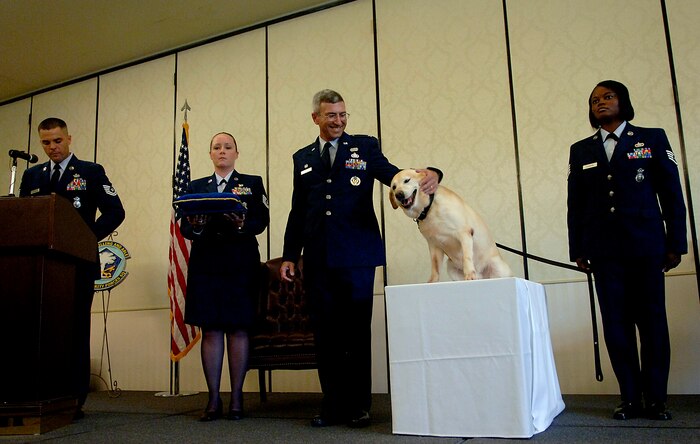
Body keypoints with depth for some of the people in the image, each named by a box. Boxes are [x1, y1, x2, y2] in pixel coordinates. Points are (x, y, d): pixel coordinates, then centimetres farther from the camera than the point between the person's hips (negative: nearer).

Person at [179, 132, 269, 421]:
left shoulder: (252, 183, 11)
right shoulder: (195, 187, 17)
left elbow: (262, 221, -1)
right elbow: (185, 225, 8)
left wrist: (242, 225, -21)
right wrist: (195, 227, -15)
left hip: (240, 264, -2)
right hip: (205, 264, 2)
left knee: (238, 329, -1)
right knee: (210, 330, 1)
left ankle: (236, 399, 7)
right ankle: (213, 400, 7)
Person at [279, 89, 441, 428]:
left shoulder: (365, 146, 8)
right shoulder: (302, 158, 16)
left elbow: (393, 175, 2)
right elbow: (297, 212, 15)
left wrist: (428, 175, -20)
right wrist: (290, 255, 10)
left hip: (356, 256, -3)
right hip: (318, 260, 3)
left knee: (357, 332, 3)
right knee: (326, 334, 6)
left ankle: (358, 406, 14)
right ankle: (333, 404, 17)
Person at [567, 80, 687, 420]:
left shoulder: (652, 138, 8)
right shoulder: (580, 150, 13)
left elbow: (672, 193, 5)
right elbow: (575, 204, 11)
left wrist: (676, 243, 0)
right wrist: (577, 250, 6)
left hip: (645, 246, -1)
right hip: (604, 250, 2)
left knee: (652, 322, 2)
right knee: (616, 325, 1)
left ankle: (656, 399, 12)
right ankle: (631, 399, 9)